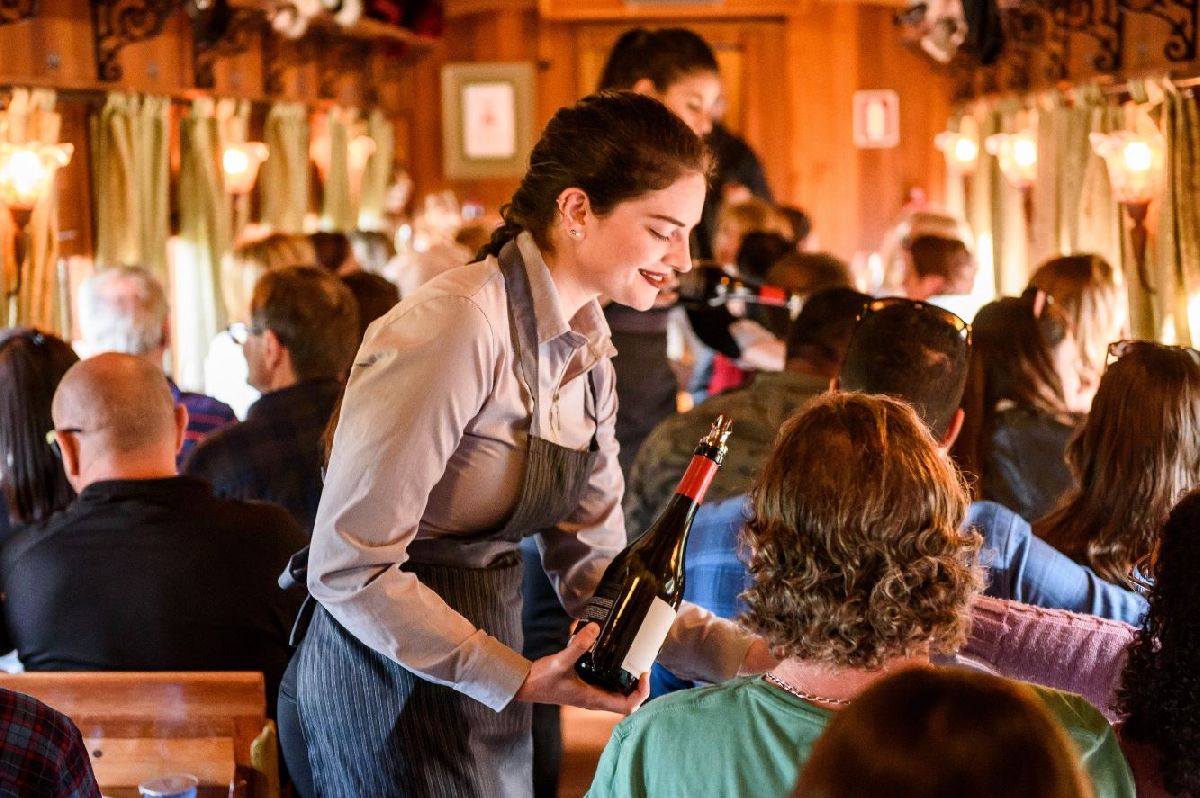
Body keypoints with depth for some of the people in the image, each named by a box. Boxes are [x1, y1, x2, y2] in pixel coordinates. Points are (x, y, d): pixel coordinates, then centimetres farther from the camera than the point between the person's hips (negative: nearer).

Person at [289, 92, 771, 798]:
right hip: (393, 679, -8)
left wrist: (744, 654, -10)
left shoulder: (586, 348, 3)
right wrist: (516, 678, -26)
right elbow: (348, 565, -24)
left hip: (484, 678, 8)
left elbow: (592, 567, 2)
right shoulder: (457, 326, -23)